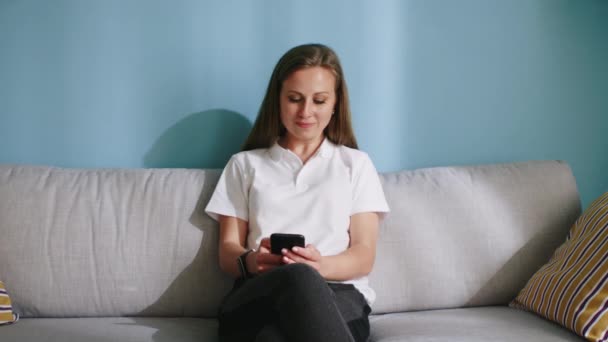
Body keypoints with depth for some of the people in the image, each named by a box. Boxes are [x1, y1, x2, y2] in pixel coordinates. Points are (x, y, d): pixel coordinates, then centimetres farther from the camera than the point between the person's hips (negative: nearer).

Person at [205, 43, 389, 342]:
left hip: (340, 297, 0)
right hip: (255, 299, 0)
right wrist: (251, 261, -13)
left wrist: (320, 266, -15)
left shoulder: (356, 164, 21)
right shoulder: (244, 164, 23)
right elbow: (227, 251, 14)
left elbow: (364, 254, 10)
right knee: (297, 279, -41)